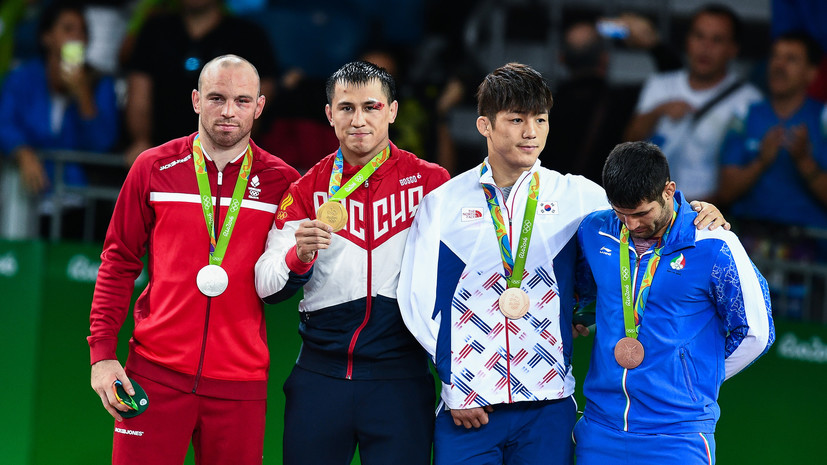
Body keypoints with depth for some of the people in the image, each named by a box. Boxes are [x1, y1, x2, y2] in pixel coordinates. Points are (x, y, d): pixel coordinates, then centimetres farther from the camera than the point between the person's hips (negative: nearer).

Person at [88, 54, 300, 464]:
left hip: (240, 381, 0)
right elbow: (119, 264, 8)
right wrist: (102, 353, 0)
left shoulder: (281, 182, 4)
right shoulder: (154, 168, 4)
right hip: (156, 375, 0)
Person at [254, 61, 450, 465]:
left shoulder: (430, 182, 2)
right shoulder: (307, 190, 5)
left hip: (400, 376, -1)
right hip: (321, 374, 1)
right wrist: (299, 256, -21)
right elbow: (267, 288, -1)